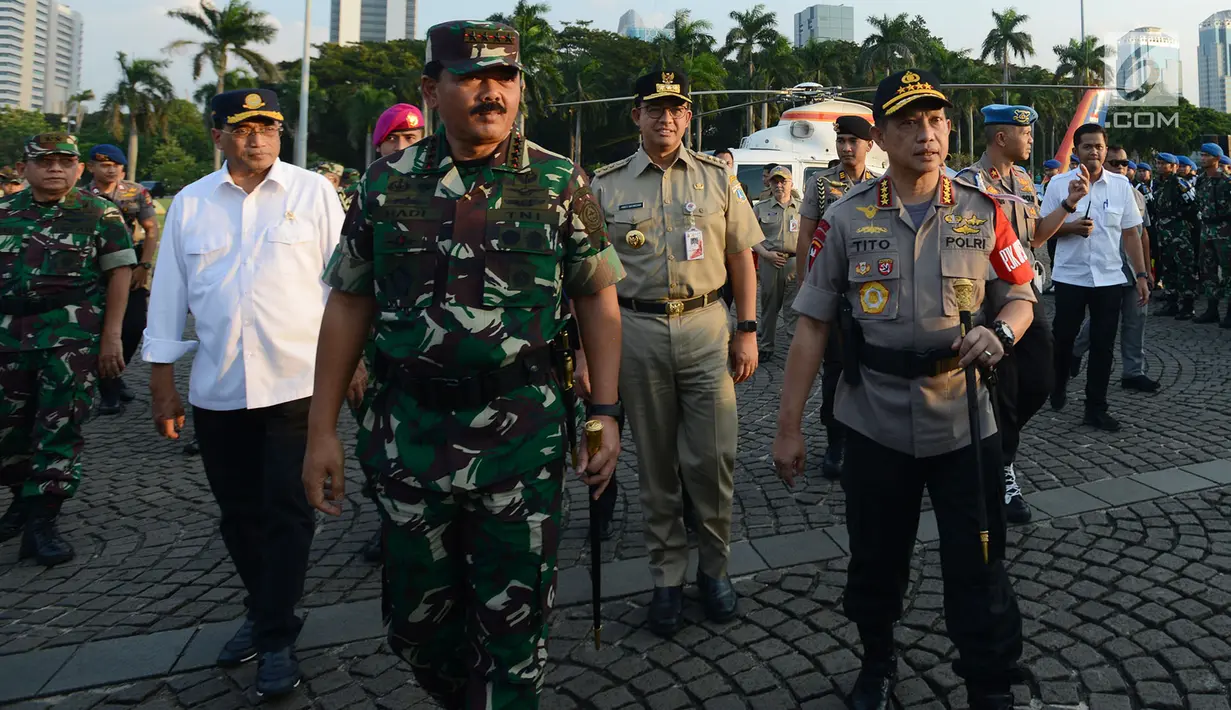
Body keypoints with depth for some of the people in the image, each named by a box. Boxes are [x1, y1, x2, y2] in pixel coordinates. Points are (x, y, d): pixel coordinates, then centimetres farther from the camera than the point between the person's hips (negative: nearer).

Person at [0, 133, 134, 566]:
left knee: (59, 426, -3)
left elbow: (120, 273, -2)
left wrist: (111, 336, -8)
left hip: (73, 334, -4)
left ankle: (41, 520, 5)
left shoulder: (99, 214, 2)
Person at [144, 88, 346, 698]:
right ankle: (262, 611, 35)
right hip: (216, 391, 4)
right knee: (239, 513, 15)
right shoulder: (189, 204, 8)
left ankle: (276, 637, 15)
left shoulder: (314, 193, 1)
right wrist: (162, 382, 8)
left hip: (298, 383, -3)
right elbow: (169, 294, 9)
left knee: (286, 514, 2)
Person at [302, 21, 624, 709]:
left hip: (525, 439, -2)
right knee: (417, 616, 17)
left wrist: (606, 413, -6)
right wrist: (322, 429, 4)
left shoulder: (561, 183, -1)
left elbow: (598, 300, 2)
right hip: (409, 436, 3)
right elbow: (349, 306, 7)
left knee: (513, 624, 10)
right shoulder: (386, 183, 4)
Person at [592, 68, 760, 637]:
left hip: (706, 326, 0)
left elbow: (741, 258, 8)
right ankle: (667, 578, 22)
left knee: (712, 456, -1)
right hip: (637, 330, 0)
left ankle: (715, 567, 22)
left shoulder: (717, 177, 7)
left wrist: (747, 331, 1)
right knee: (655, 462, 8)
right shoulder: (606, 185, 5)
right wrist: (589, 344, -1)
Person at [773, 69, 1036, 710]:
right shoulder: (847, 218, -1)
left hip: (965, 421, 0)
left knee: (978, 571, 6)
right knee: (875, 561, 15)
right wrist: (788, 428, -3)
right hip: (875, 423, 0)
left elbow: (1020, 297, 11)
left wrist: (1000, 333, -15)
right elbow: (812, 325, -2)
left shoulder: (983, 213, 2)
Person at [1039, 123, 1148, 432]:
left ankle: (1096, 408, 14)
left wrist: (1141, 275, 2)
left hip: (1109, 278, 2)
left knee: (1103, 345, 4)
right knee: (1063, 338, 8)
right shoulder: (1059, 183, -2)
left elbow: (1130, 233, 6)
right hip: (1070, 277, -2)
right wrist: (1071, 227, -19)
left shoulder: (1121, 184, 4)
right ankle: (1058, 388, 34)